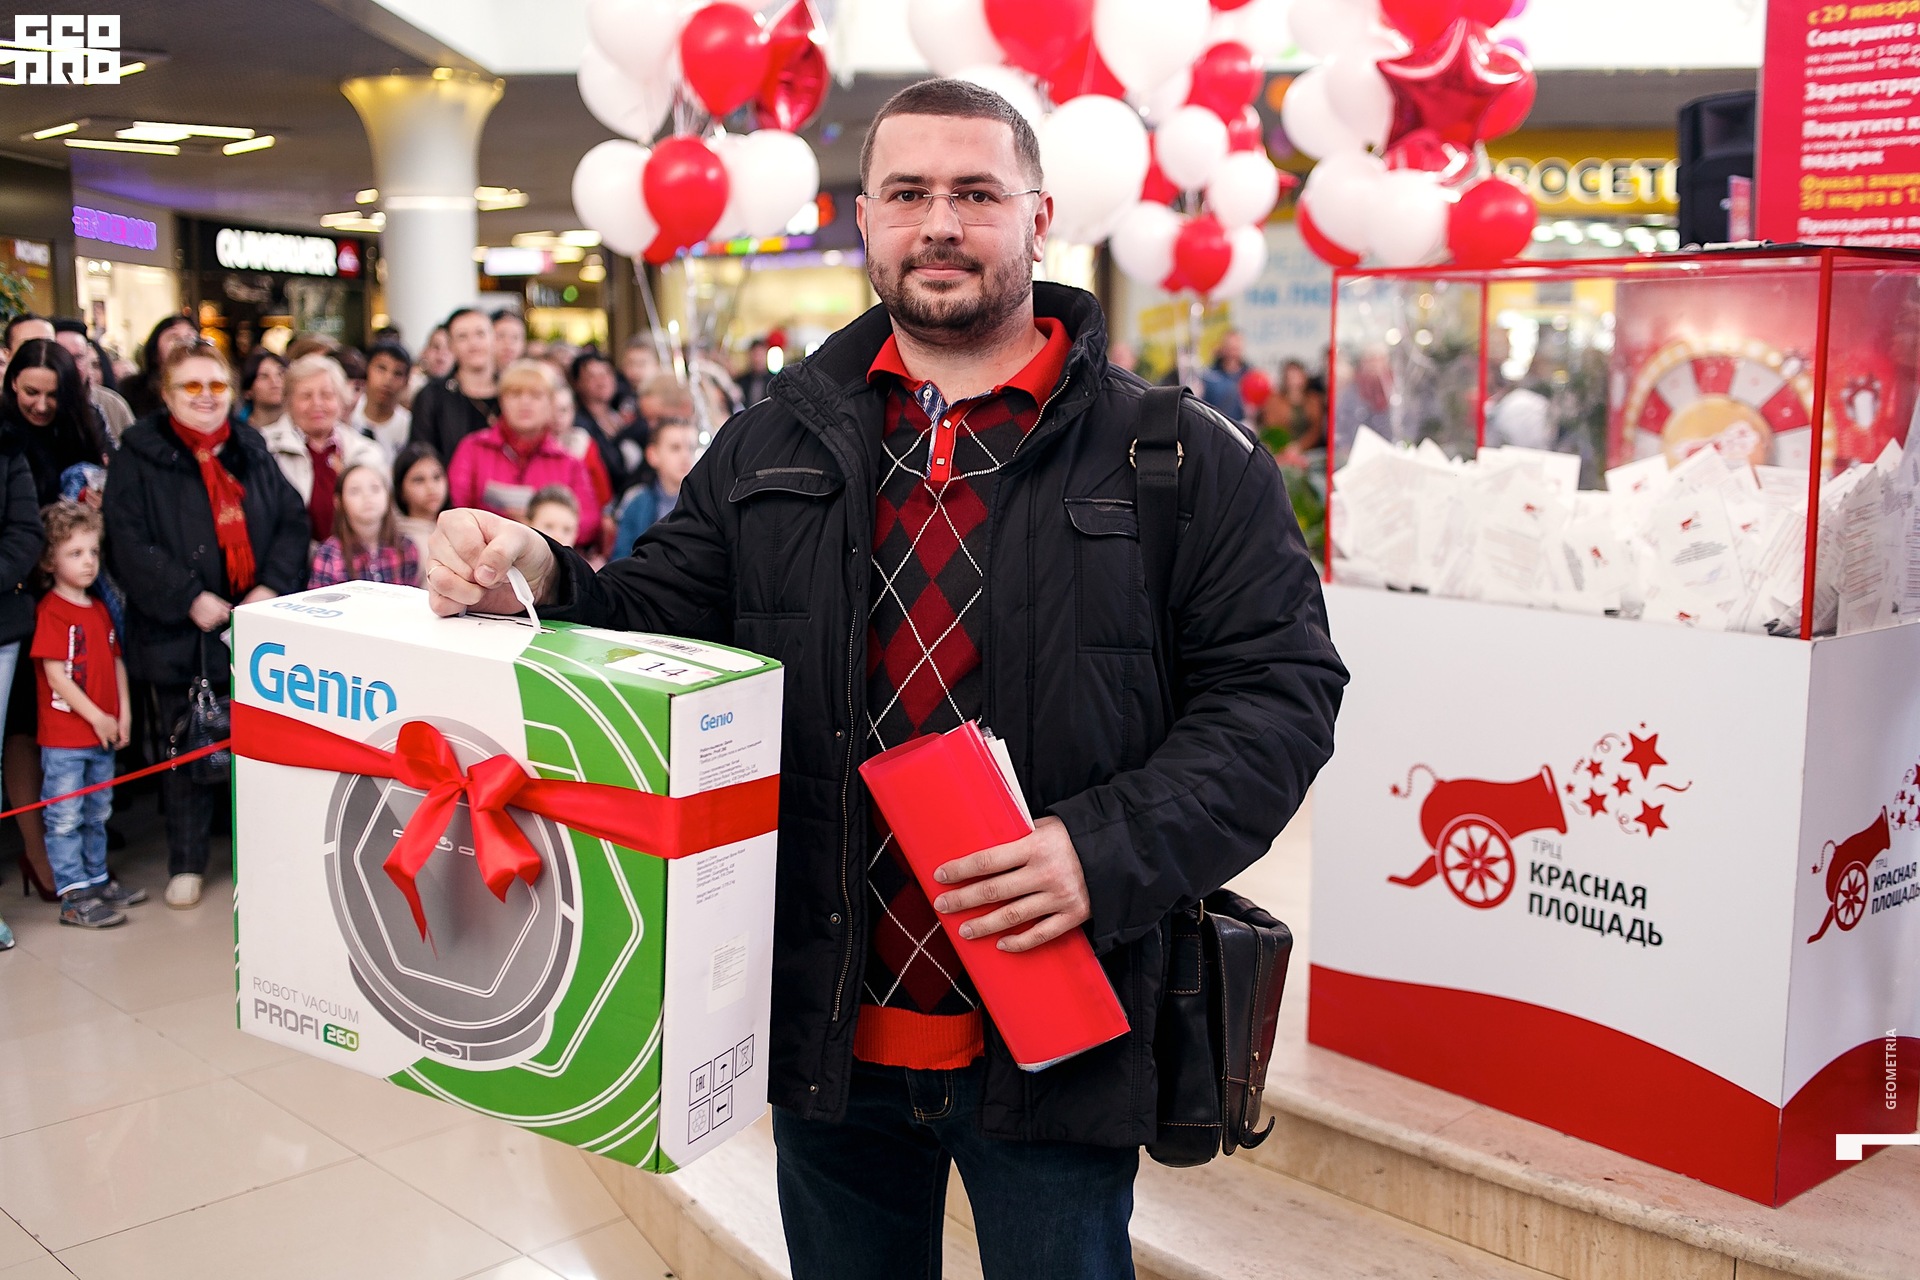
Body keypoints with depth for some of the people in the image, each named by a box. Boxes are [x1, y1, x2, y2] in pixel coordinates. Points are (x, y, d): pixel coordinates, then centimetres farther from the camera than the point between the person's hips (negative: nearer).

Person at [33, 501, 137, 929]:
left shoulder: (99, 609, 11)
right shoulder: (51, 611, -13)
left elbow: (116, 662, 14)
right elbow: (55, 674, -17)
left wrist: (123, 713, 3)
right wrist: (97, 717, -15)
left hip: (103, 735, 8)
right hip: (63, 737, -8)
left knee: (97, 815, 18)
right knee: (65, 818, 0)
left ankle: (98, 881, 30)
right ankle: (74, 897, 3)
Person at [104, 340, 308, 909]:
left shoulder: (252, 451, 10)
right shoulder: (140, 456, -2)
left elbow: (293, 521, 5)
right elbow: (128, 543, -10)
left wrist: (272, 587, -10)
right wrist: (189, 599, -18)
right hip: (181, 632, -3)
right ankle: (186, 862, 19)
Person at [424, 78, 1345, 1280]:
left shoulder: (1184, 461, -5)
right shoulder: (773, 447, 6)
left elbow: (1281, 687, -8)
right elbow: (659, 627, 10)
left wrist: (1106, 852, -21)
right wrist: (542, 582, -12)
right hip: (831, 1031, 3)